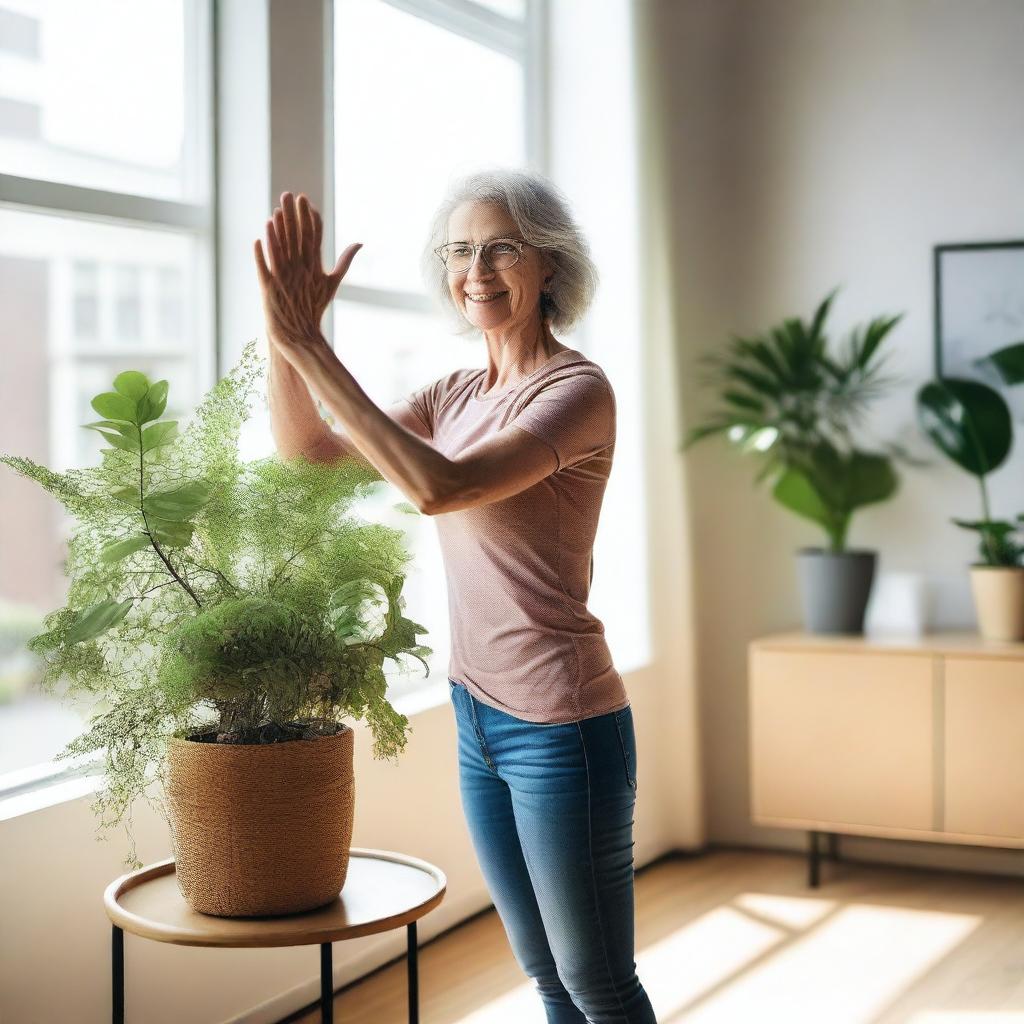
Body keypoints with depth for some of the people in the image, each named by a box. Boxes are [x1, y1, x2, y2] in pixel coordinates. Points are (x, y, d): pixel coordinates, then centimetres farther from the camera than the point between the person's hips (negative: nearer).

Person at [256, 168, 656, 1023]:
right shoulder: (459, 393, 8)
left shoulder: (578, 390, -16)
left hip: (561, 727, -8)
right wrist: (287, 326, -12)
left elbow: (440, 487, -30)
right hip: (480, 720, 8)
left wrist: (308, 346, -29)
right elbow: (305, 447, 3)